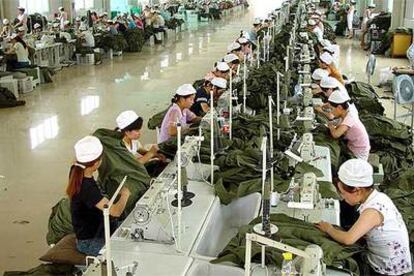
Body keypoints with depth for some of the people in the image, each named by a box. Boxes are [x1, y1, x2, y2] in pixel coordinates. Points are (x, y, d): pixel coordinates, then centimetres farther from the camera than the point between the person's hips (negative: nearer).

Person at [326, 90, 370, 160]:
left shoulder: (350, 118, -26)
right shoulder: (344, 115, -1)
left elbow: (336, 134, -36)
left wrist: (331, 126, -18)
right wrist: (333, 126, -14)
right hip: (351, 148, 7)